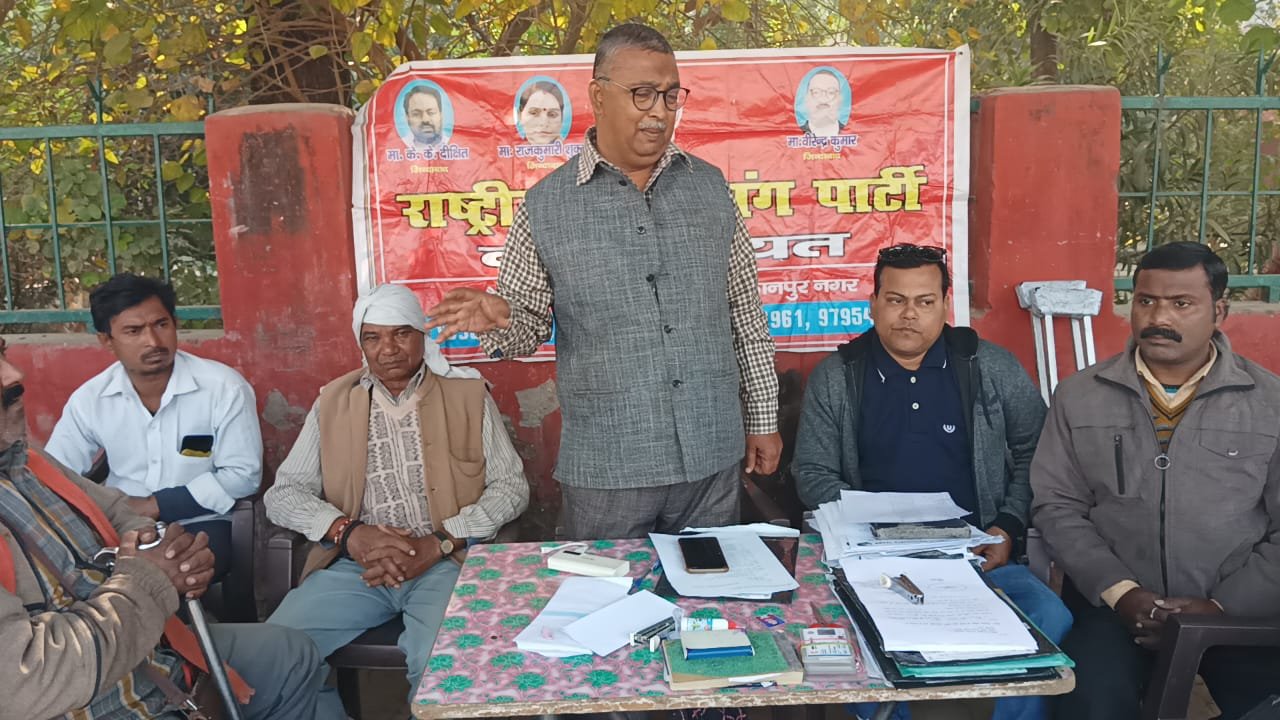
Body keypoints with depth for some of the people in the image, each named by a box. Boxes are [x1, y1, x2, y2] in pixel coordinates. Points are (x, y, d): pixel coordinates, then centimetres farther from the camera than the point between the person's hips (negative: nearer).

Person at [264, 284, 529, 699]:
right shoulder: (333, 402, 13)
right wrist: (349, 533, -12)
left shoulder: (468, 394, 8)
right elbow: (283, 494, 8)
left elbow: (511, 486, 2)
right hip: (355, 565, 3)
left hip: (445, 563, -2)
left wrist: (438, 544, -13)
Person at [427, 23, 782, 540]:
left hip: (712, 459, 2)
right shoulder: (546, 205, -2)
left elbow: (745, 314, 9)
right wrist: (498, 321, -20)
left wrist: (762, 419, 9)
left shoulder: (709, 188, 5)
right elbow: (528, 325, 3)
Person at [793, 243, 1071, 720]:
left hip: (977, 552, 1)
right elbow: (813, 473, 5)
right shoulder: (835, 378, 6)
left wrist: (1010, 527, -2)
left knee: (1051, 619, -27)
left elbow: (1035, 456, 12)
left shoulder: (993, 369, 7)